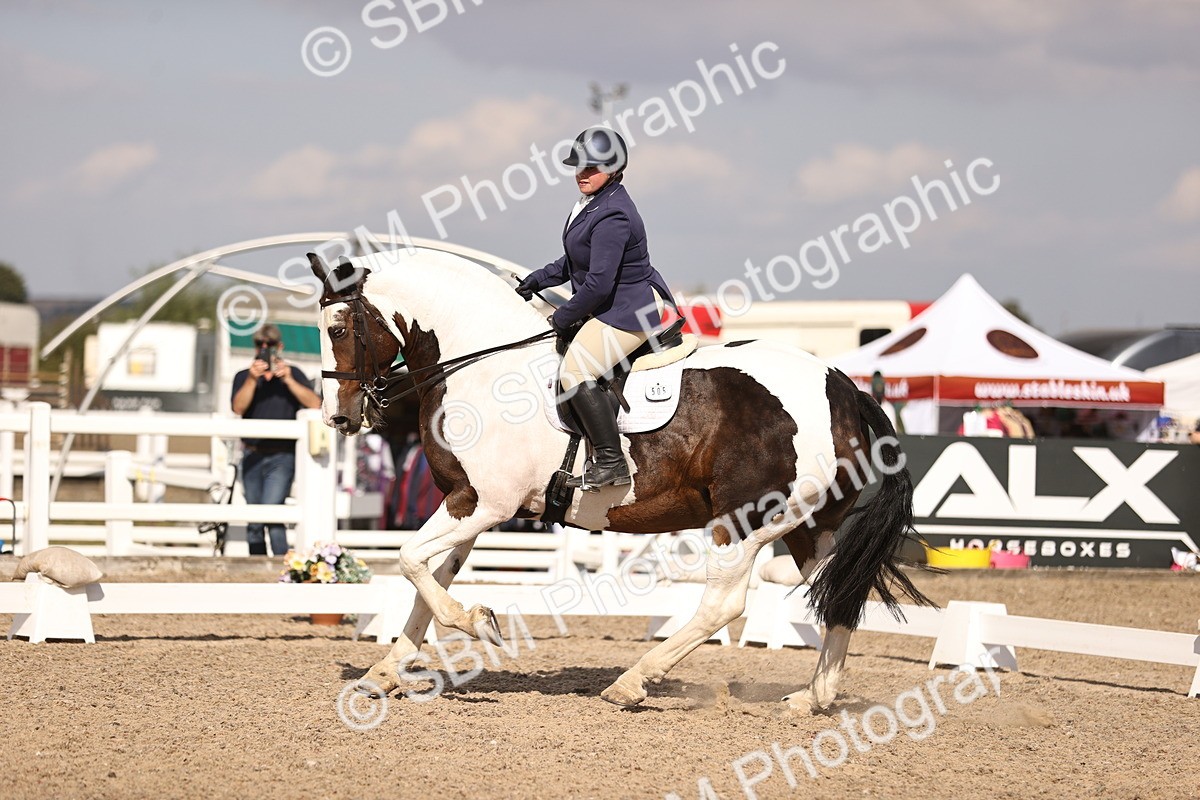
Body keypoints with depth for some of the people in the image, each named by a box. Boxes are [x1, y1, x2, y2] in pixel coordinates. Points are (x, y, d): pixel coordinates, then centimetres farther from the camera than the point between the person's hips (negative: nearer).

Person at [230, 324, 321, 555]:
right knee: (253, 522, 5)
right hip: (252, 456, 3)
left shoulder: (292, 375, 8)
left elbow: (314, 404, -7)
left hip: (281, 456, -3)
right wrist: (252, 379, -20)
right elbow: (238, 408, -7)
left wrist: (288, 380, -16)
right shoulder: (243, 377, 12)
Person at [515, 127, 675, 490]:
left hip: (628, 311, -11)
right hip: (610, 306, 11)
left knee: (574, 374, -21)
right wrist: (538, 280, 18)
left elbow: (599, 282, -26)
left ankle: (611, 463, -18)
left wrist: (564, 317, -14)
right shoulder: (593, 202, 8)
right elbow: (576, 261, 22)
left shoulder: (611, 216, -25)